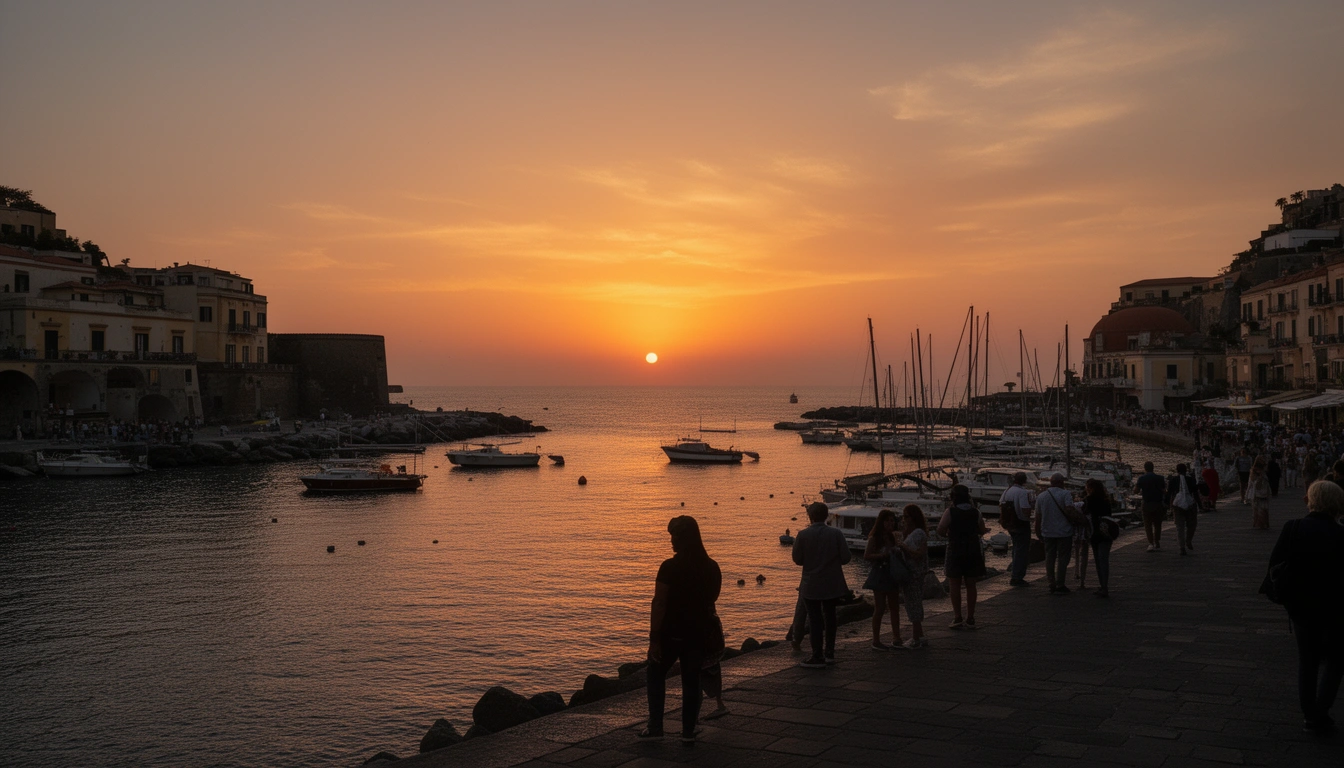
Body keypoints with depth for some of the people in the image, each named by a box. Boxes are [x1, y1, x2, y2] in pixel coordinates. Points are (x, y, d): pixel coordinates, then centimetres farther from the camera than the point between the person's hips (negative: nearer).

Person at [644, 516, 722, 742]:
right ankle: (688, 731, 13)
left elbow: (659, 604, -17)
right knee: (691, 680, 12)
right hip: (699, 632, 4)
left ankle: (655, 727, 12)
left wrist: (654, 638, -14)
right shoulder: (712, 567, 0)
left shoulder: (670, 567, -16)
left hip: (671, 632, -4)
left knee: (656, 675, 13)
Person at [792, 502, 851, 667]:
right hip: (832, 584, 3)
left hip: (811, 584, -2)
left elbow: (797, 560, -8)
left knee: (815, 619, 4)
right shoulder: (836, 533, -8)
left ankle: (817, 656, 5)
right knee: (830, 616, 17)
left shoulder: (803, 535, -13)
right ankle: (829, 652, 23)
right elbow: (845, 557, -7)